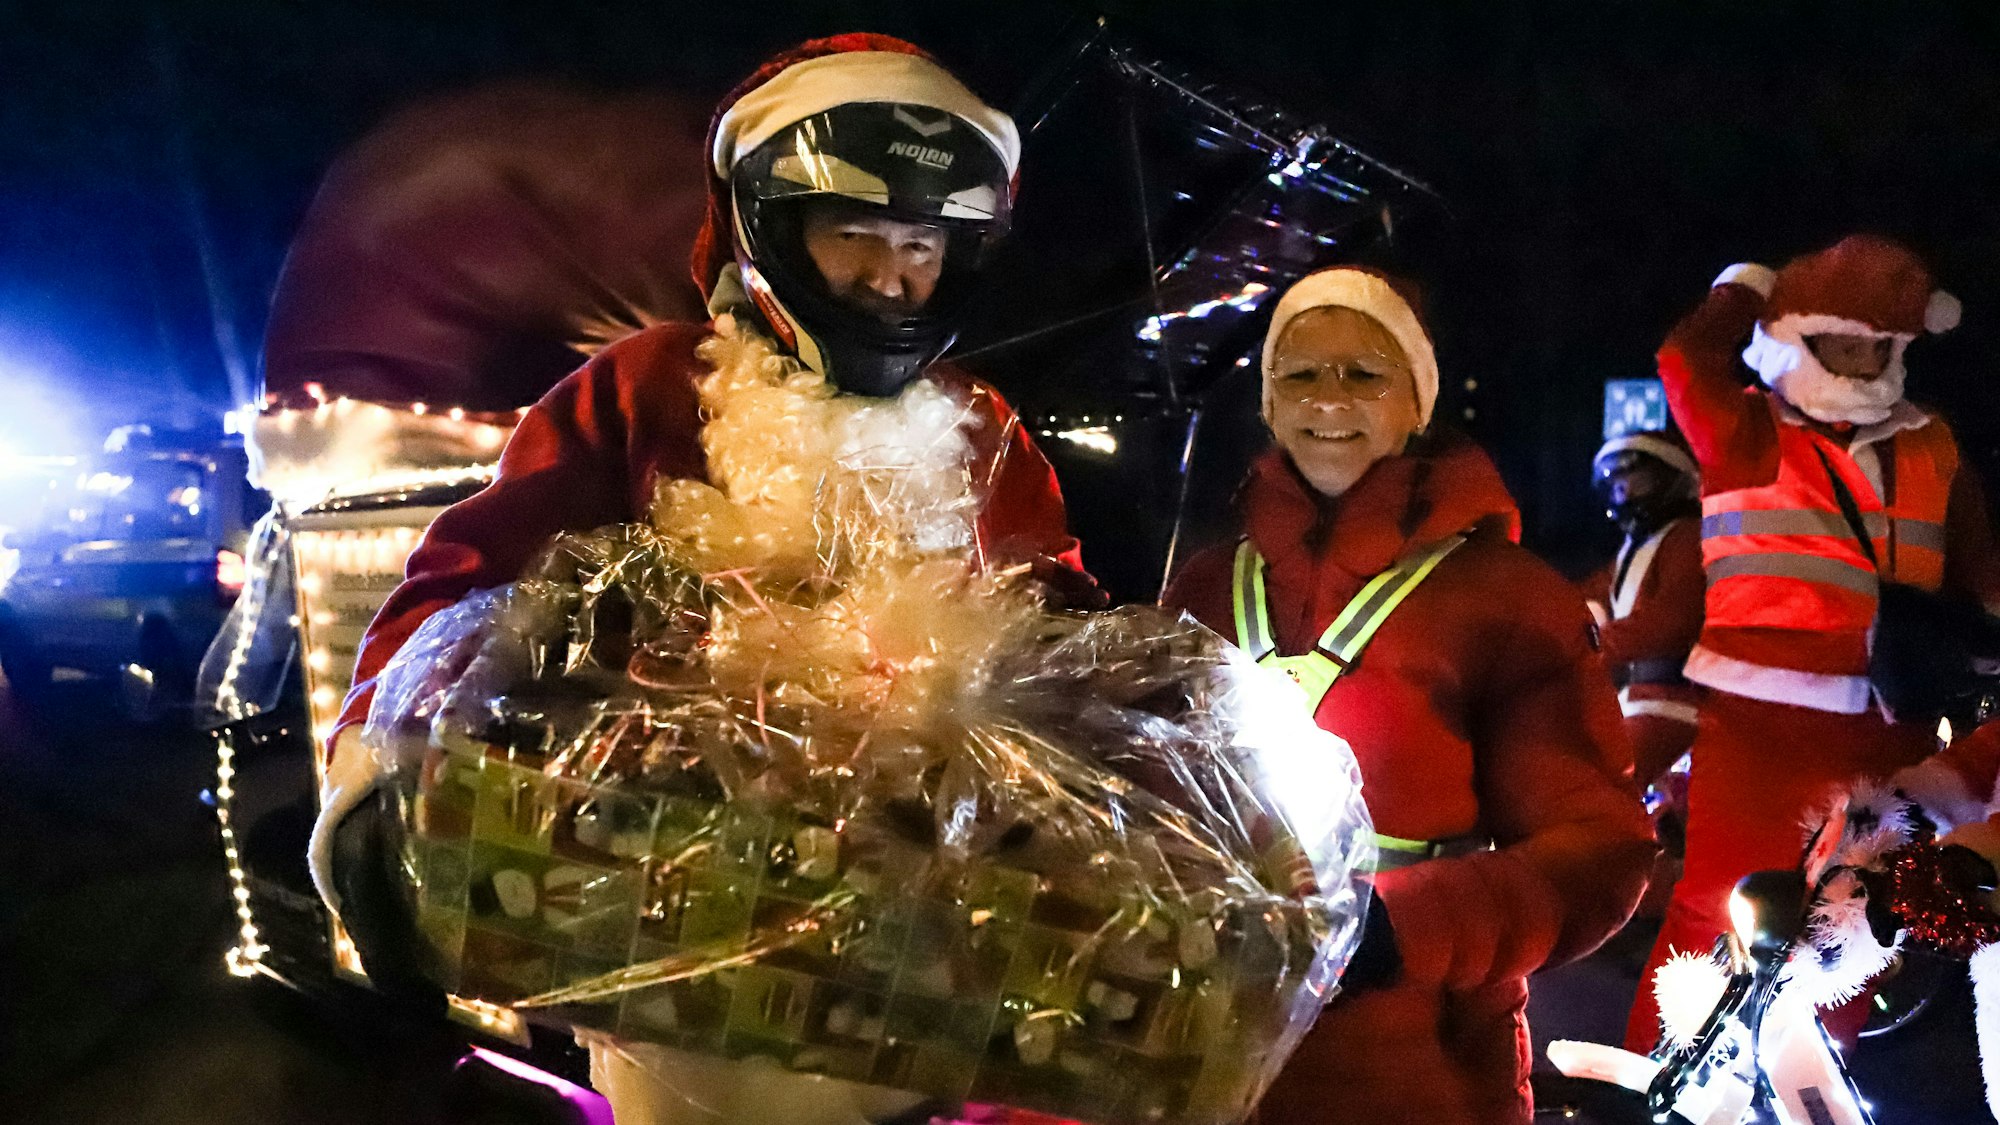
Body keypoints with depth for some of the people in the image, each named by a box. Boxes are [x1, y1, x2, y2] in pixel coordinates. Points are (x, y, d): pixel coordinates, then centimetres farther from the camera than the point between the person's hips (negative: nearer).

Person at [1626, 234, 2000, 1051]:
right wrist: (1749, 287, -3)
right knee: (1717, 914, -7)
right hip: (1762, 717, -5)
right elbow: (1686, 361, -18)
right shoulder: (1747, 434, -1)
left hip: (1888, 726, 6)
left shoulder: (1931, 448, 13)